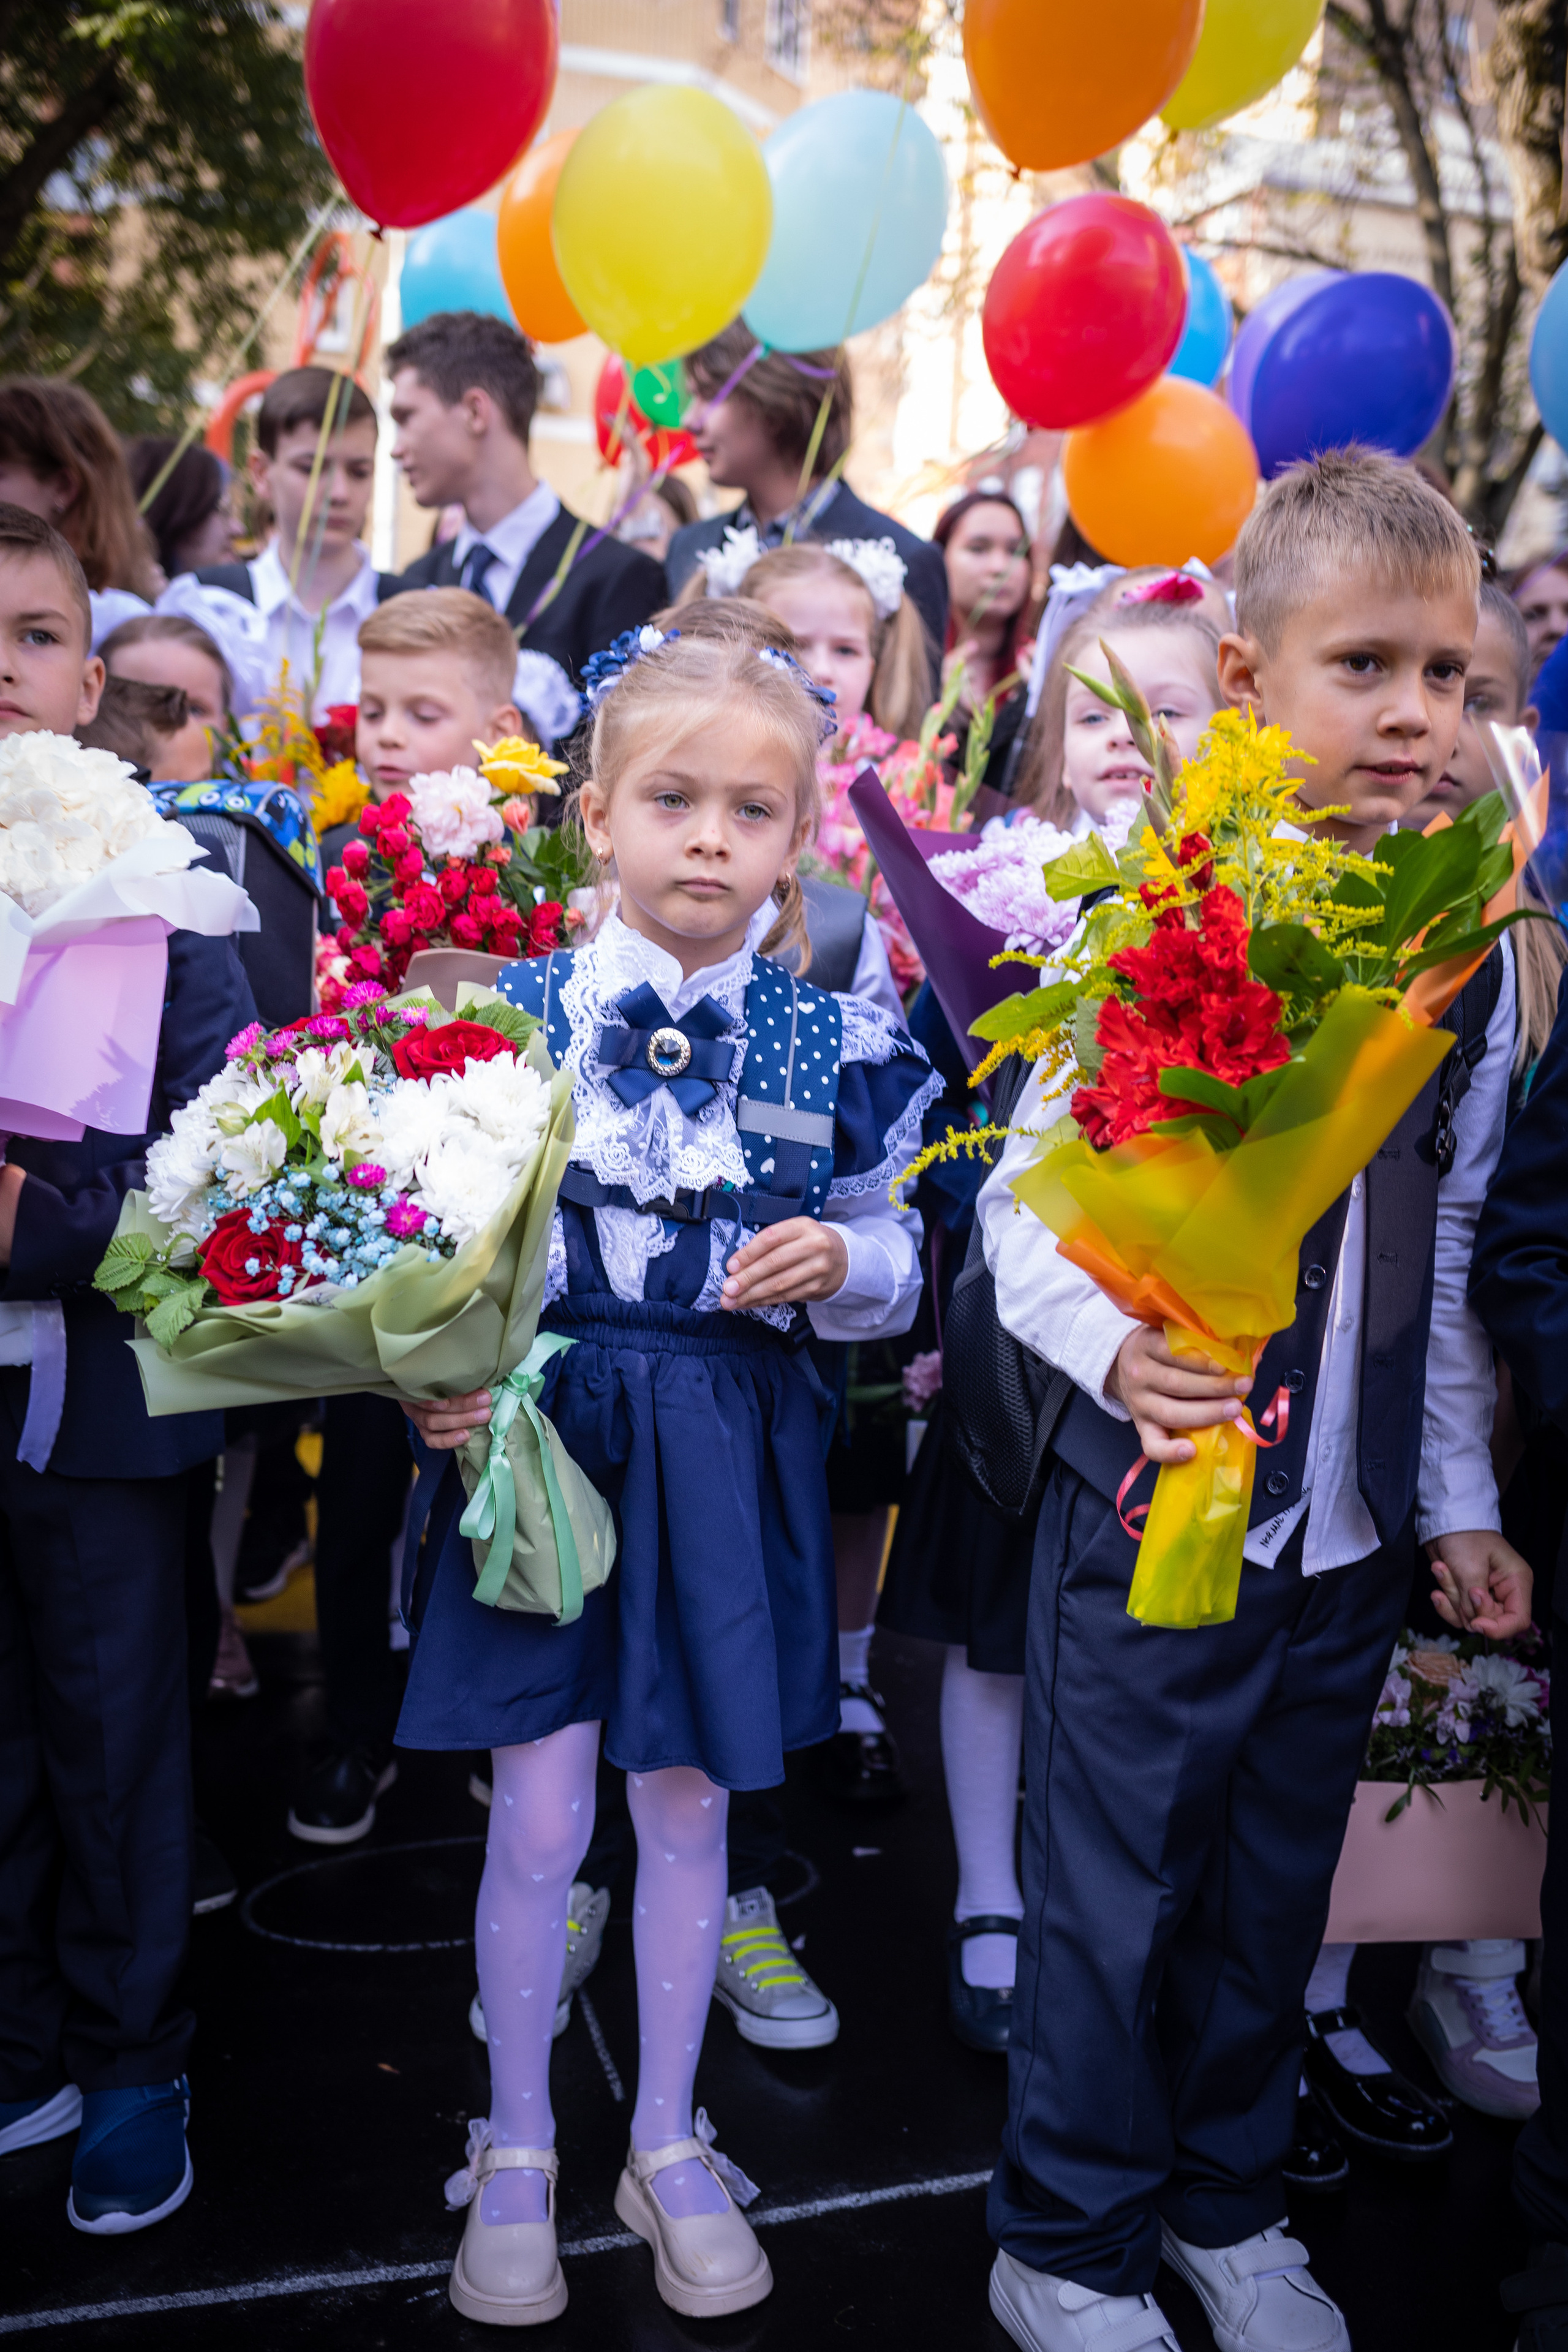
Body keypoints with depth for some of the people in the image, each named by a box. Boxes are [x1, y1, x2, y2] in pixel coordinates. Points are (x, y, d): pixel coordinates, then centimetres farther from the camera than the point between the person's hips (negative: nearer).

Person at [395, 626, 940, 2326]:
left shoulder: (834, 1045, -2)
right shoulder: (510, 1013, -5)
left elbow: (893, 1267, 8)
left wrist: (841, 1264, -14)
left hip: (725, 1455, 1)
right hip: (538, 1431, -1)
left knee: (688, 1806, 13)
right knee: (539, 1815, 5)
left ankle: (667, 2145, 35)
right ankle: (516, 2152, 30)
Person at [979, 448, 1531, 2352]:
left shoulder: (1473, 952, 4)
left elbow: (1445, 1253, 11)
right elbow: (1021, 1204, -12)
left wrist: (1459, 1501, 12)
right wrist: (1120, 1353, -31)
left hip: (1356, 1530, 5)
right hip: (1155, 1498, -5)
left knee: (1278, 1880, 19)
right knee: (1114, 1889, 8)